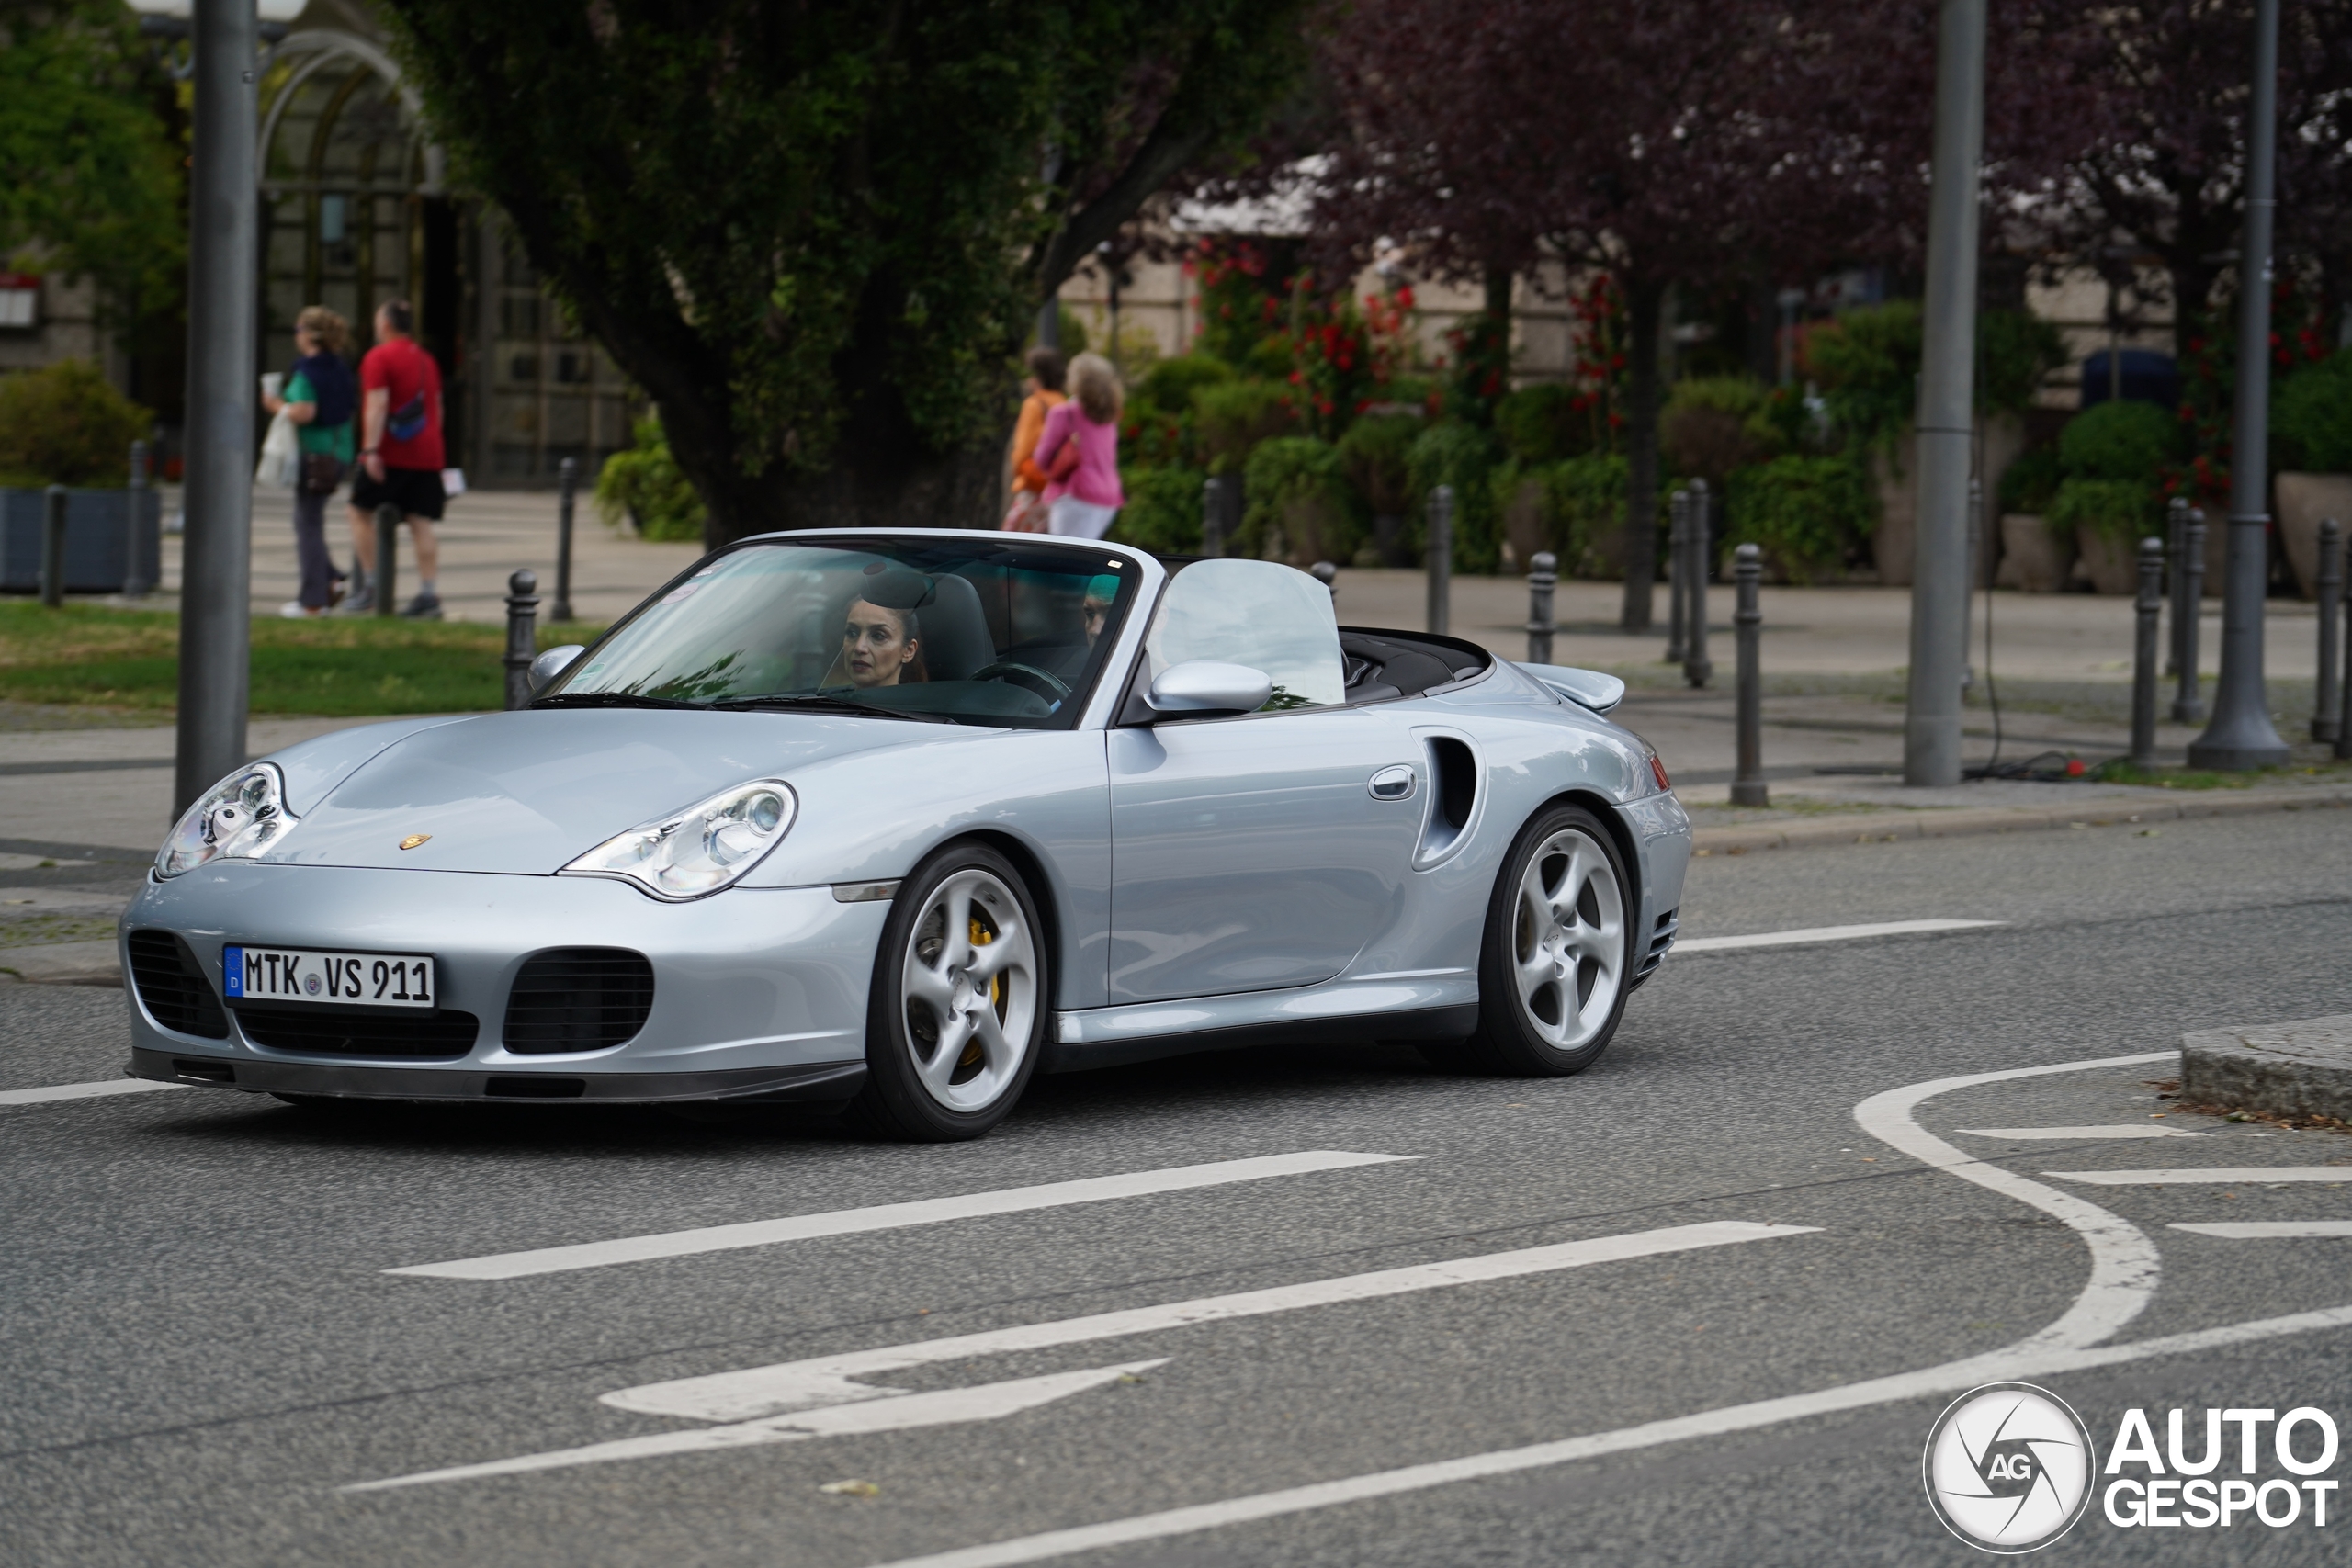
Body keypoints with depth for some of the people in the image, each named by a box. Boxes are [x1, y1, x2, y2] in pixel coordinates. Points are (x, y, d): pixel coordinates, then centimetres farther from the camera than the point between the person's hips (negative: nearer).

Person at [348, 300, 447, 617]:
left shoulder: (379, 357, -5)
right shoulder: (426, 359, 17)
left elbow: (377, 405, -15)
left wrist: (370, 449, -18)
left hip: (391, 453, -6)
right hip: (427, 456, 6)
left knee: (361, 511, 6)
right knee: (421, 523, 2)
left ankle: (373, 585, 0)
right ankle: (428, 594, -6)